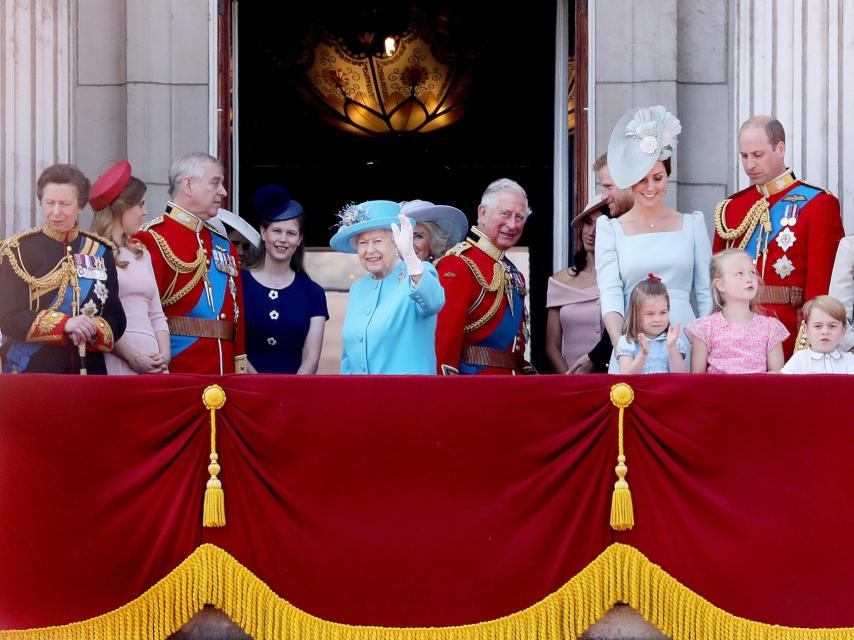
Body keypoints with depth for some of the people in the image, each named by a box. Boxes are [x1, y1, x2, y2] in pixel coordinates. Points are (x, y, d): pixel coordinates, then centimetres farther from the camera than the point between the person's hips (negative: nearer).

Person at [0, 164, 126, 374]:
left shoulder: (100, 251, 8)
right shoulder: (18, 250, -1)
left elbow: (116, 320, 6)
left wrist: (92, 331, -16)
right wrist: (64, 324, -21)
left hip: (89, 372, 3)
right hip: (31, 372, -3)